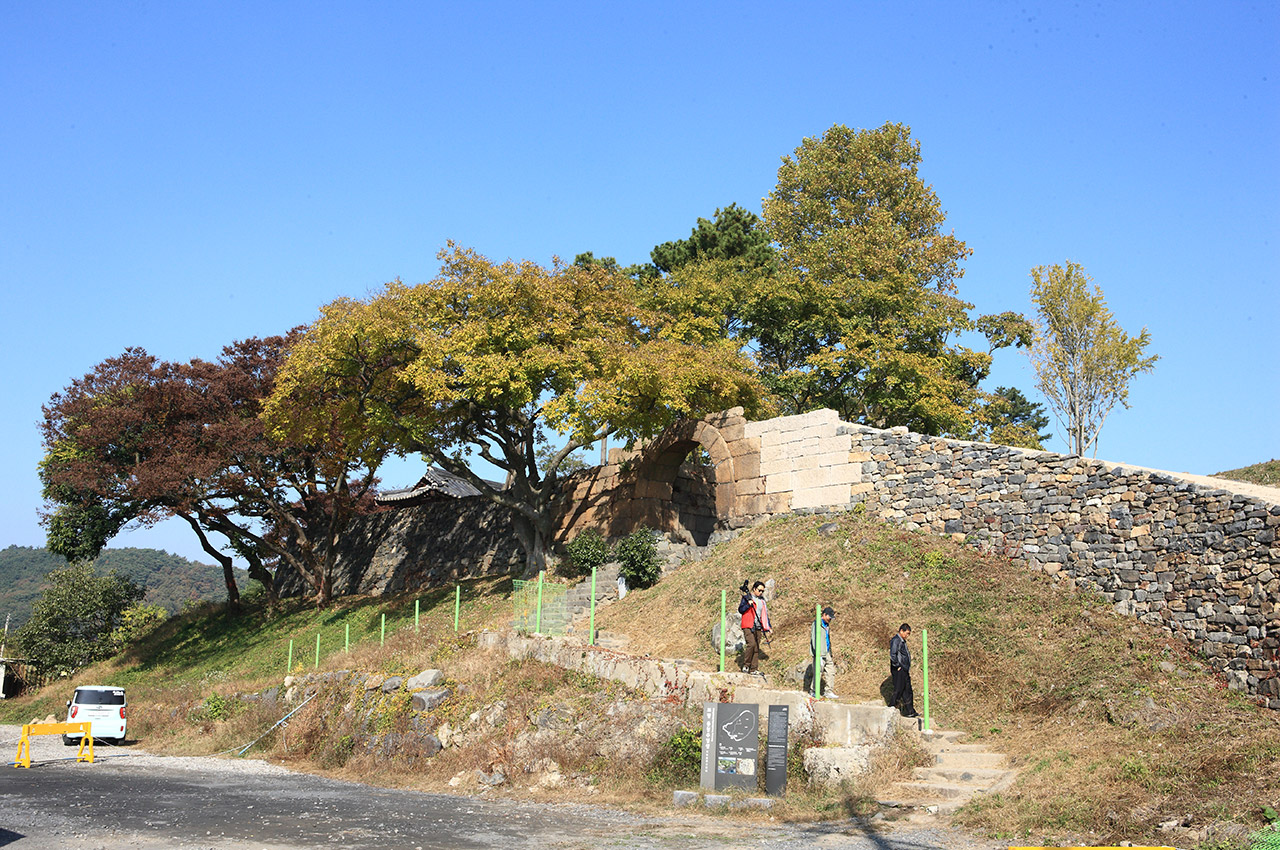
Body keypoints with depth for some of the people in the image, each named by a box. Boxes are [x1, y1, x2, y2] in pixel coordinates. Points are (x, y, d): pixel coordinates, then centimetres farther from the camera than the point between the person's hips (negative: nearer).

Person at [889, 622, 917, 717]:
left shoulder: (902, 641, 18)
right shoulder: (895, 640, -13)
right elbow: (892, 655, -22)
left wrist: (908, 669, 18)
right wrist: (898, 666, -17)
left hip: (905, 670, 10)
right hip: (899, 670, -10)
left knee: (907, 691, 10)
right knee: (898, 690, -6)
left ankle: (910, 711, 13)